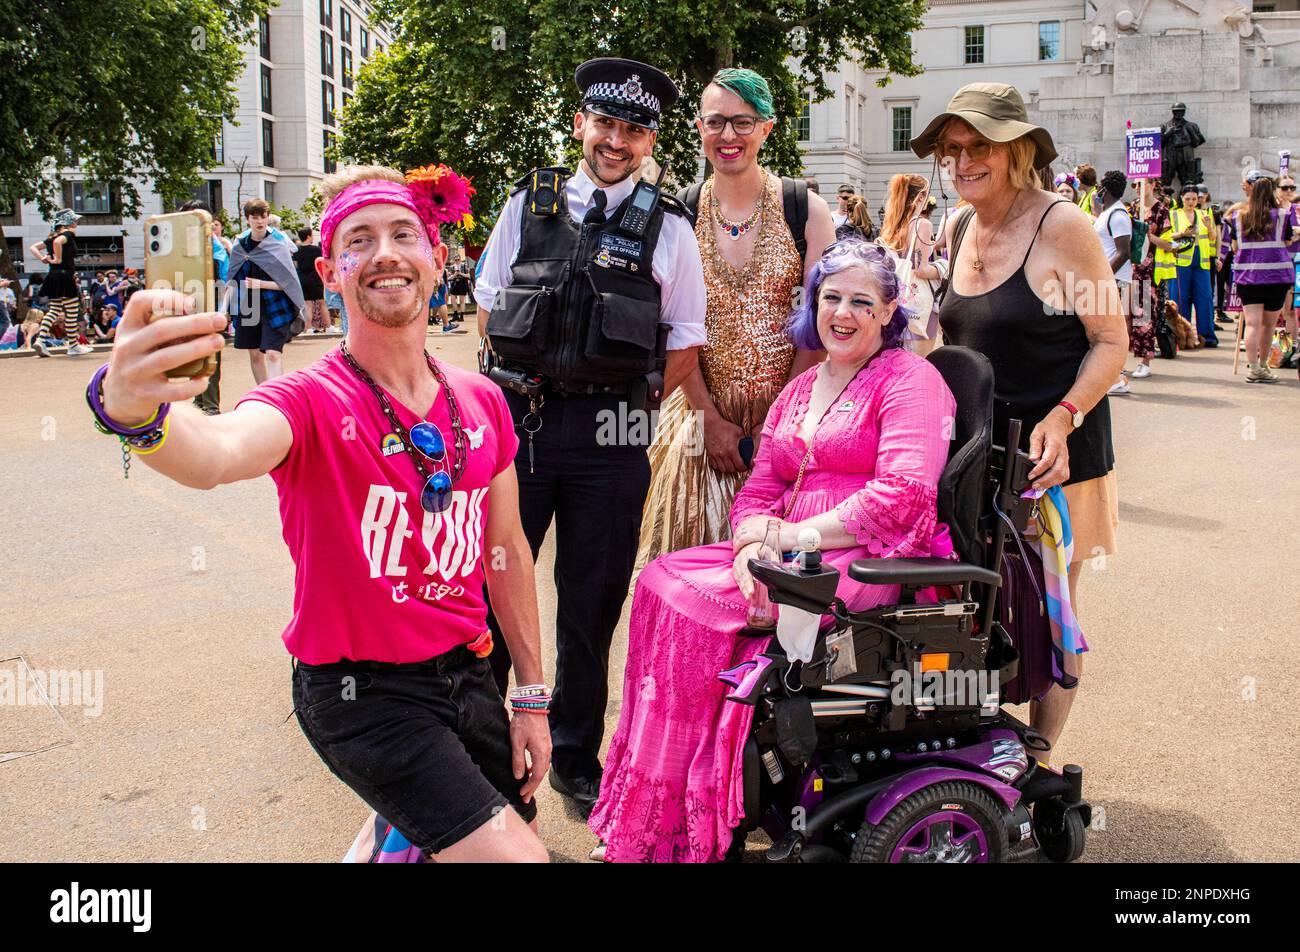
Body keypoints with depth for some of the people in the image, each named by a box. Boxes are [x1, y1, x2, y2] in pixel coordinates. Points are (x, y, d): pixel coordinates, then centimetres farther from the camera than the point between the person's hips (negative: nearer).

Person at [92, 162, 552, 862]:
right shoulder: (312, 403, -15)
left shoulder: (482, 402, 1)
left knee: (525, 828, 19)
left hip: (466, 674, 6)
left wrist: (532, 696, 10)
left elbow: (506, 552, 9)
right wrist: (135, 411, -61)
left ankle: (391, 831, 43)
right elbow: (216, 454, -38)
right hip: (363, 695, -6)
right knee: (515, 857, -14)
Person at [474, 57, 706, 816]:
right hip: (517, 417, 1)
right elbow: (489, 309, 14)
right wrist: (526, 384, 5)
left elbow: (684, 347, 6)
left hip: (609, 437, 0)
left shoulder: (669, 228, 5)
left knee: (592, 605, 9)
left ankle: (577, 759, 26)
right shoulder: (529, 203, 10)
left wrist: (626, 404, -1)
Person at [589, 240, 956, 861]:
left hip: (869, 562, -7)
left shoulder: (910, 380, -2)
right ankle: (643, 827, -10)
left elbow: (903, 495, -16)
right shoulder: (799, 390, 21)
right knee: (662, 582, -14)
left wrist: (793, 536, -15)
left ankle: (674, 830, -12)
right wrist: (753, 543, -9)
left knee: (689, 601, -23)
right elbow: (758, 489, 15)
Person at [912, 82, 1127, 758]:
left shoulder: (1062, 227, -11)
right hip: (974, 447, 6)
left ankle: (1040, 759, 19)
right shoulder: (956, 231, 8)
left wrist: (1062, 418, -22)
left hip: (1055, 451, -5)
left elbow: (1111, 341, -10)